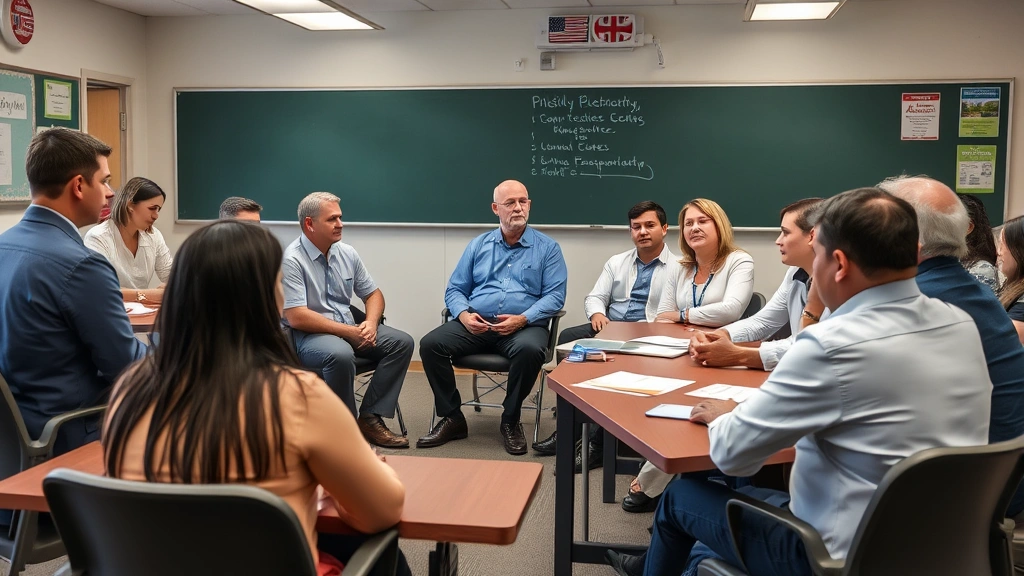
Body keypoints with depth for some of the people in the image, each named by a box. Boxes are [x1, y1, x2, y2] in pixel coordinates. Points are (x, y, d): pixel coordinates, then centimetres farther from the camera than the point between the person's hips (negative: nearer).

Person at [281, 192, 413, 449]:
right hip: (307, 334, -7)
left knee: (401, 342, -9)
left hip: (350, 328, 7)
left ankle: (370, 417, -10)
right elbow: (296, 318, -22)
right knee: (341, 354, -37)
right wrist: (348, 332, -21)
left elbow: (373, 294, 14)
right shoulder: (292, 260, -15)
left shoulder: (347, 253, 6)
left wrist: (370, 324, -9)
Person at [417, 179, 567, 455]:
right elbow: (455, 290, 14)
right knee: (430, 344, -21)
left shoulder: (547, 248, 8)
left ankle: (511, 420, -13)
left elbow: (555, 295, -1)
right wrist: (463, 314, -9)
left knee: (530, 350, -37)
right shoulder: (478, 245, 16)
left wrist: (523, 319, -18)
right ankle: (452, 418, -5)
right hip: (475, 324, 3)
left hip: (524, 326, -2)